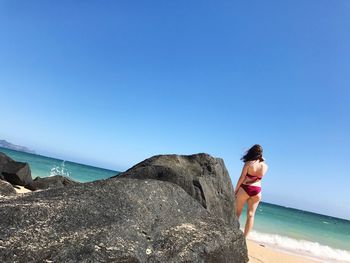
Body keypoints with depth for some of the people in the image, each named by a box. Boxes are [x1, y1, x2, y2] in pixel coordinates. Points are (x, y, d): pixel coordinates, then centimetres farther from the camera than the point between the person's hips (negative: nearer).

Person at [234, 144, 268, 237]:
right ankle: (245, 237, 10)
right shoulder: (265, 166, 1)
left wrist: (235, 190, -2)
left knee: (237, 212, 10)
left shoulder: (248, 163, -10)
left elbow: (242, 178, -10)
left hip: (245, 188, -3)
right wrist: (262, 160, 16)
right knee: (251, 214, 7)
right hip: (257, 191, 3)